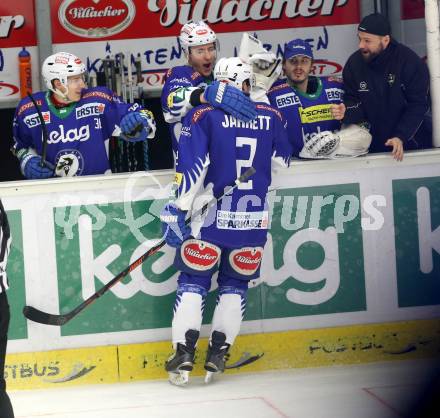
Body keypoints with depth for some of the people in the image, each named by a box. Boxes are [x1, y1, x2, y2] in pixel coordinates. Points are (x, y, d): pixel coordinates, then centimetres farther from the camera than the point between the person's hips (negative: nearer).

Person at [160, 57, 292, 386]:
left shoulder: (203, 116, -5)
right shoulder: (272, 117, 4)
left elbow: (192, 166, -10)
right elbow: (282, 162, 17)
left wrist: (178, 208, -6)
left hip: (210, 215, -2)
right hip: (253, 219, 2)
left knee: (193, 281, 8)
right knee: (235, 284, 15)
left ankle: (184, 350, -2)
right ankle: (218, 351, 8)